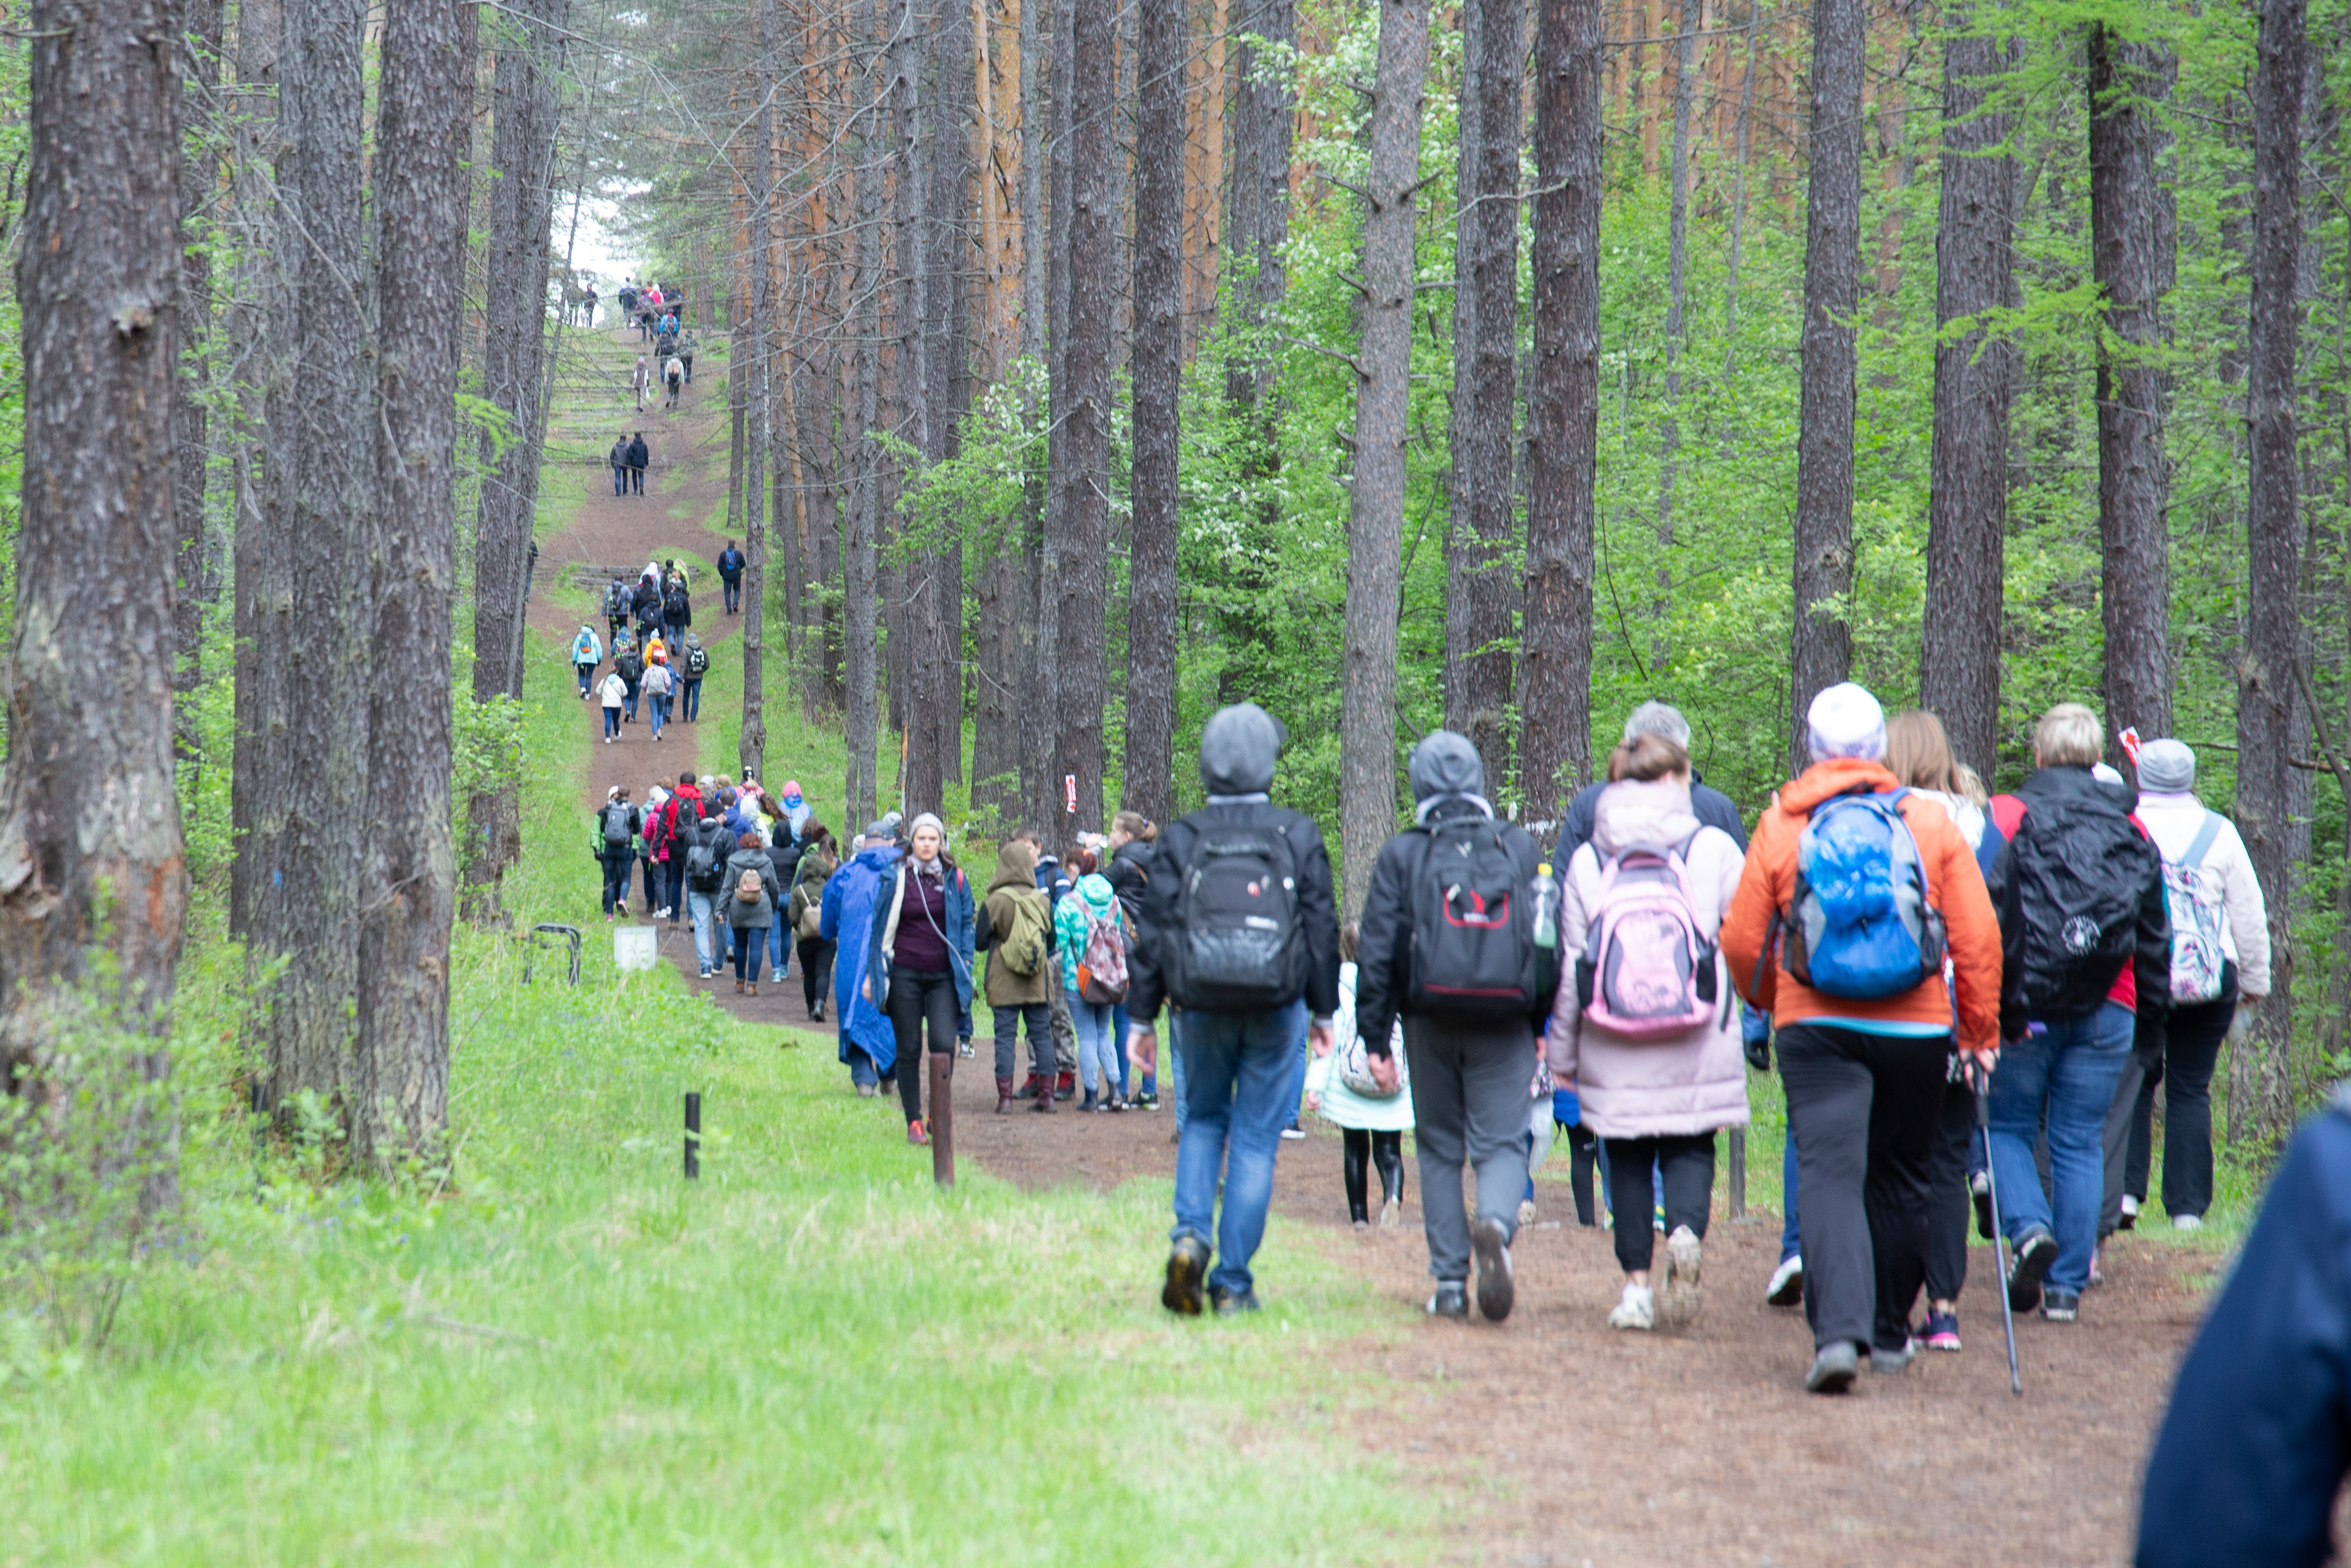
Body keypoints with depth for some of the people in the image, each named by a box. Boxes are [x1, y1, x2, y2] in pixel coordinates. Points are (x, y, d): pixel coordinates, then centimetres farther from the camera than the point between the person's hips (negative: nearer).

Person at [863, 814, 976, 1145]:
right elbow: (881, 927, 10)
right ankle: (914, 1121, 10)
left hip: (943, 977, 0)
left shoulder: (955, 880, 6)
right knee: (909, 1050, 2)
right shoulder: (896, 879, 4)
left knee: (944, 1045, -13)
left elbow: (966, 924, 12)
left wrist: (965, 965, 2)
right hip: (905, 974, 0)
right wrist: (872, 974, 8)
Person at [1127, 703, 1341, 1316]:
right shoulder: (1299, 837, -2)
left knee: (1203, 1122, 19)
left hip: (1202, 1007, 1)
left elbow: (1152, 935, 0)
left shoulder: (1181, 841, -1)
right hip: (1276, 1010, -1)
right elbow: (1322, 927, 1)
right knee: (1255, 1138, 5)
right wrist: (1323, 1012, 11)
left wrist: (1142, 1018, 7)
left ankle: (1190, 1236, -5)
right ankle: (1233, 1282, 3)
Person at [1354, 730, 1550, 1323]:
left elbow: (1377, 950, -2)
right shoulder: (1518, 848, 4)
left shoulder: (1401, 856, 1)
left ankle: (1449, 1281, 8)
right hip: (1503, 1025, 0)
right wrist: (1541, 1026, 13)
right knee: (1502, 1142, 2)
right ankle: (1495, 1225, -29)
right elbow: (1548, 938, 5)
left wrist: (1376, 1038, 2)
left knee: (1439, 1150, 11)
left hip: (1432, 1023, 0)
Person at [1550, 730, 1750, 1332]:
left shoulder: (1586, 861, 1)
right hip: (1699, 1050, -1)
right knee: (1690, 1147, 9)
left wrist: (1562, 1052, 10)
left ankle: (1637, 1283, 7)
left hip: (1614, 1053, 1)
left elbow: (1570, 964, 3)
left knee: (1628, 1158, 11)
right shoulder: (1715, 851, -3)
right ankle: (1686, 1235, -19)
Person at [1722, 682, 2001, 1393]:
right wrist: (1981, 1031, 10)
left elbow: (1742, 940, 2)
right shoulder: (1930, 822, 0)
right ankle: (1889, 1330, 29)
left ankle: (1839, 1329, -27)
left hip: (1818, 1028, -2)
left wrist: (1767, 999, 23)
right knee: (1899, 1179, 17)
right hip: (1917, 1030, 2)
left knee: (1828, 1174, -8)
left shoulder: (1781, 825, -1)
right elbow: (1978, 935, 0)